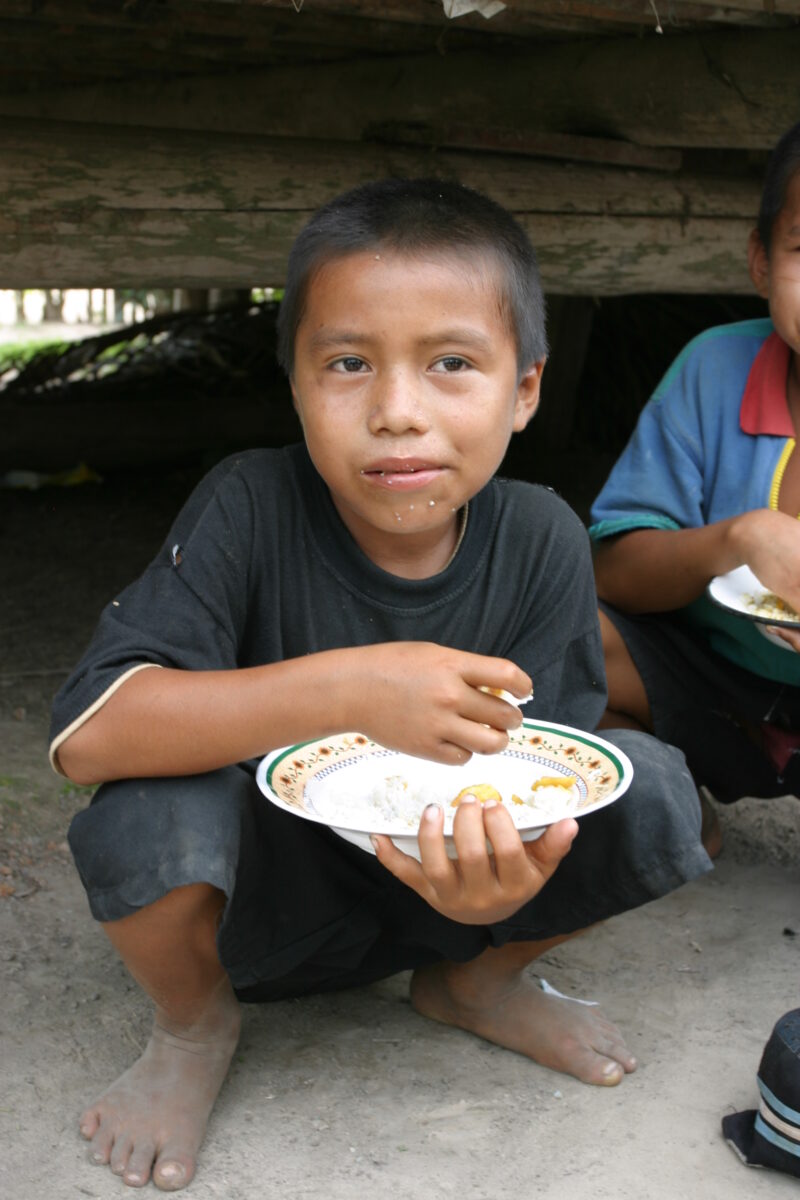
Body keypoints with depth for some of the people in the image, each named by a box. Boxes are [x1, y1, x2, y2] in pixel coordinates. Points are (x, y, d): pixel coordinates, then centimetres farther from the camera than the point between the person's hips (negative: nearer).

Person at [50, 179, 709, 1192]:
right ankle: (193, 1027, 2)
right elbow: (85, 730, -33)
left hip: (435, 888, 3)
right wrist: (342, 689, -44)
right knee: (153, 806, -34)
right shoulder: (252, 509, -23)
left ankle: (474, 982, 12)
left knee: (653, 792, -19)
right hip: (258, 896, -2)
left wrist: (503, 885, -37)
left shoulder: (540, 544, -15)